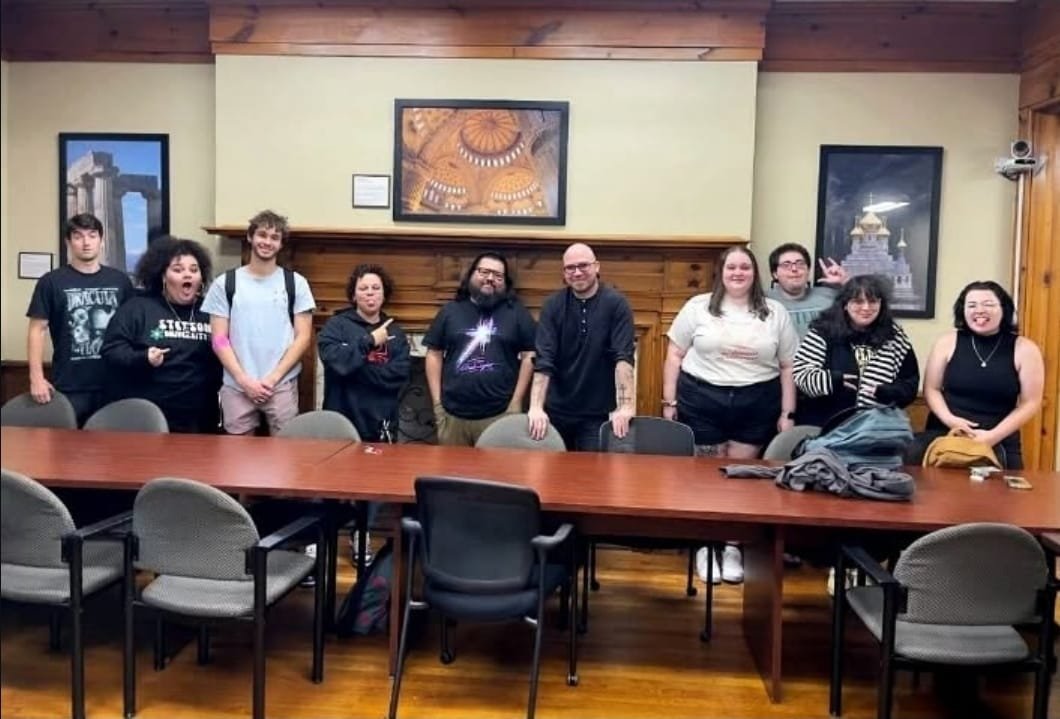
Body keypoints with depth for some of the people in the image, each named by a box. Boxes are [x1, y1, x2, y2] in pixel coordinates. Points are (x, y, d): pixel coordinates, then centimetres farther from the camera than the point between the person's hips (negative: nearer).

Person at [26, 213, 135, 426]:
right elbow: (37, 329, -1)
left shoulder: (120, 280, 7)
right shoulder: (51, 282, 0)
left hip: (114, 385, 2)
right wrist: (36, 378, -10)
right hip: (69, 388, -2)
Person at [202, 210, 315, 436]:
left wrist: (273, 378, -8)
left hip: (282, 385, 0)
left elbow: (303, 338, 1)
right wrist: (244, 379, -8)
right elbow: (219, 339, 2)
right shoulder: (225, 283, 5)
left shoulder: (295, 283, 4)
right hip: (236, 386, 1)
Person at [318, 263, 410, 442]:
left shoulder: (395, 332, 7)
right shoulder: (336, 324, 0)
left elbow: (398, 376, -6)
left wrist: (355, 369, -12)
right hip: (342, 424, -2)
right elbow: (335, 361, -18)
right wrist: (369, 340, -15)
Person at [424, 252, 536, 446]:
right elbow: (434, 354, 10)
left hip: (499, 415, -2)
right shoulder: (450, 311, 8)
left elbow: (529, 356, 1)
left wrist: (516, 402, -3)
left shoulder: (517, 313, 3)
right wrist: (437, 402, 4)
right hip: (452, 414, 2)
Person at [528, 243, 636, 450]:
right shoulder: (553, 305, -1)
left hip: (598, 414, -2)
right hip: (556, 411, 2)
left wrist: (626, 405, -28)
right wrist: (536, 407, -21)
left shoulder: (615, 303, -7)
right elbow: (543, 360, -10)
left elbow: (623, 357, -16)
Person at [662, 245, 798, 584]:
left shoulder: (776, 313, 6)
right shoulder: (698, 307, 2)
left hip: (756, 406, 1)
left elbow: (788, 366, 8)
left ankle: (732, 547, 19)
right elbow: (675, 356, 3)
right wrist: (669, 403, -2)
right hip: (701, 401, -1)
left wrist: (787, 413, 3)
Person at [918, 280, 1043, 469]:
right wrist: (949, 419, -13)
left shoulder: (1024, 349, 2)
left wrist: (993, 436, -10)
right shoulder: (948, 342, 4)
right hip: (944, 433, 1)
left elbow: (1030, 403, 2)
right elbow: (931, 389, 7)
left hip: (1000, 441, -1)